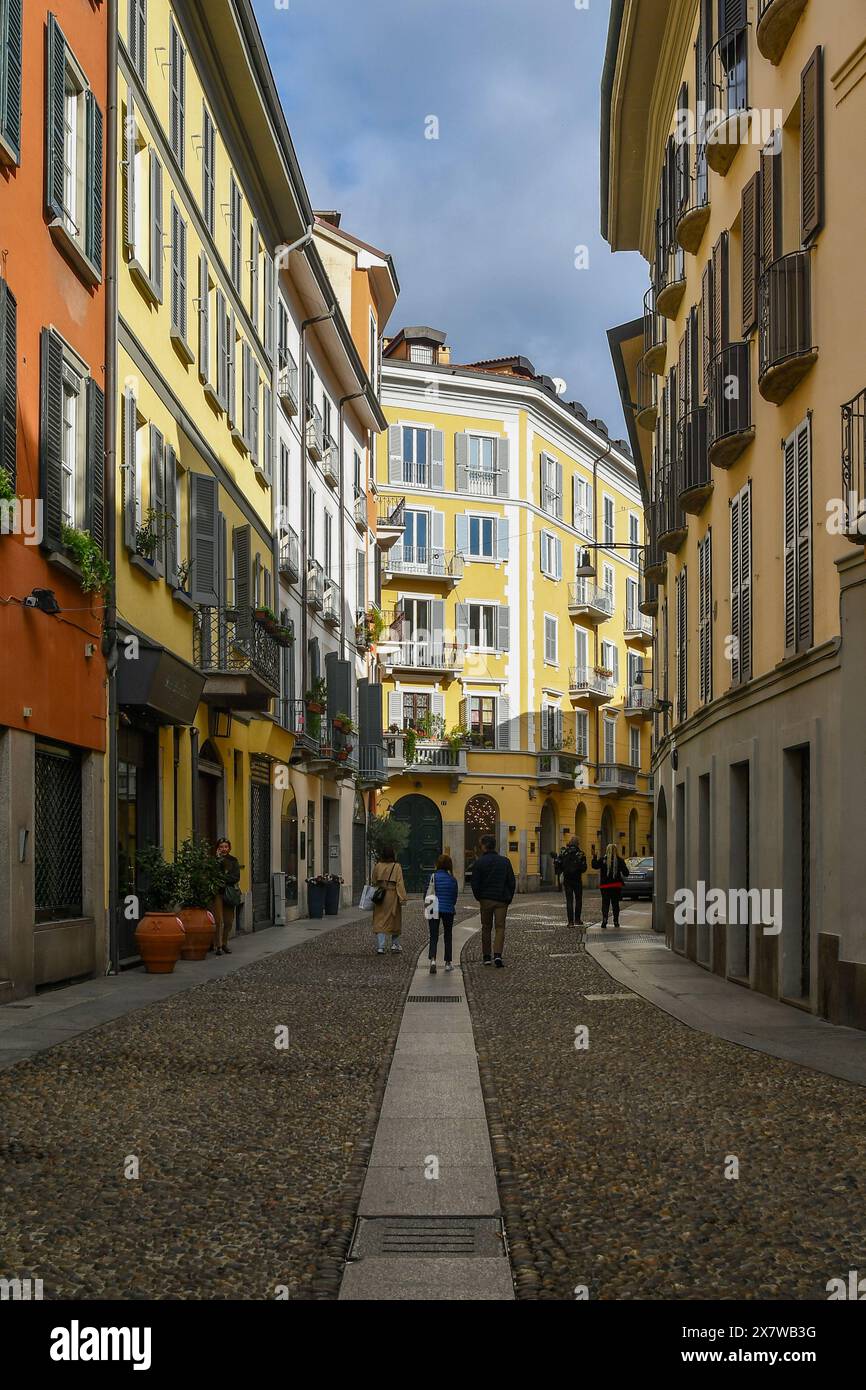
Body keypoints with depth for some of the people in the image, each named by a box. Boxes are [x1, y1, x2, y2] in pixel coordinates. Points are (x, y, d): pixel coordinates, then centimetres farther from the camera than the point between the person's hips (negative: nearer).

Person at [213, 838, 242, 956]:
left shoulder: (233, 861, 11)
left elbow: (236, 877, 0)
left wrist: (222, 877, -10)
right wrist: (219, 859, -12)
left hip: (230, 893, 3)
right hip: (217, 892, -3)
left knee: (229, 921, 3)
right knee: (218, 921, -11)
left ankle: (224, 943, 19)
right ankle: (217, 945, -4)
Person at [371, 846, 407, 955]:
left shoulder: (377, 867, 1)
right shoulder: (396, 867, -7)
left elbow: (373, 882, 9)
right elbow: (400, 883, -12)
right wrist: (402, 898, -13)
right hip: (392, 896, -2)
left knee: (380, 921, 2)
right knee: (394, 920, 15)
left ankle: (380, 947, -8)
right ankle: (395, 944, 24)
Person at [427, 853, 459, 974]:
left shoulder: (433, 877, -7)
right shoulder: (452, 880, -5)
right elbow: (455, 897, 3)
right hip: (448, 910, 1)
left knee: (433, 937, 1)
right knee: (448, 936, 15)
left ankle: (433, 959, -21)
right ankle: (448, 963, 19)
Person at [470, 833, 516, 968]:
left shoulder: (479, 862, -4)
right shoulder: (505, 861, 3)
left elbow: (475, 884, -5)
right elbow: (512, 882, 4)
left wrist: (479, 898, 9)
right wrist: (509, 898, 12)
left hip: (486, 900, -1)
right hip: (501, 901, 1)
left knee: (486, 928, 12)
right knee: (500, 927, 0)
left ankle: (486, 956, 15)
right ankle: (497, 954, -17)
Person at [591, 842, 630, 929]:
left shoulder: (603, 859, -8)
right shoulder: (619, 860, -6)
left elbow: (595, 865, -1)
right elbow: (625, 872, -4)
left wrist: (594, 857, 14)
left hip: (605, 885, -1)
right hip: (616, 885, 1)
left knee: (605, 903, 2)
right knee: (615, 903, 13)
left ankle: (604, 921, -13)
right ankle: (616, 922, 15)